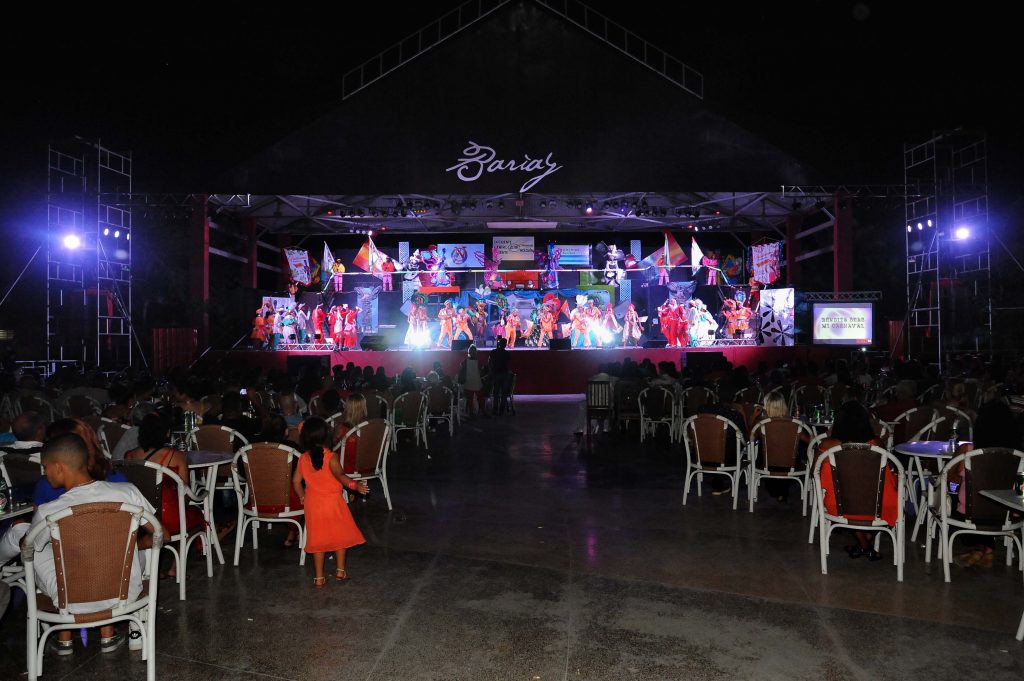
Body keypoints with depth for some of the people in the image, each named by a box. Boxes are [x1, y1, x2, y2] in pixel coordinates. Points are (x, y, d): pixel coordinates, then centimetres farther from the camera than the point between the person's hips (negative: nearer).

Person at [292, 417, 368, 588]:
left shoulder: (303, 458, -2)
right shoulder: (331, 457, -16)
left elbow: (296, 481, 3)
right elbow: (340, 476, -28)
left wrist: (302, 497, 16)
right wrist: (355, 485, -24)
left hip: (312, 504, 4)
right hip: (332, 502, -4)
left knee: (318, 539, 12)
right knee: (340, 536, 15)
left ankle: (319, 578, 16)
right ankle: (340, 571, 21)